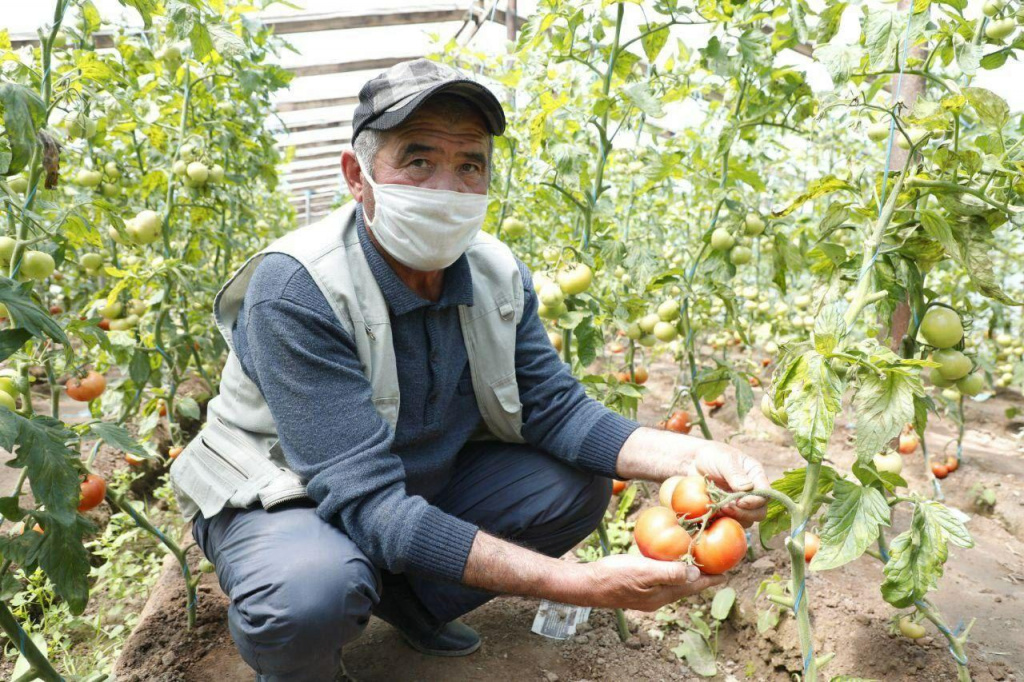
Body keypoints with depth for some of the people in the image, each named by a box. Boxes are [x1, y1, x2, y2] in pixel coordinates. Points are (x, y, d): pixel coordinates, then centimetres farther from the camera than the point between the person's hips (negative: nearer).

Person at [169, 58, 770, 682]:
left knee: (580, 481, -6)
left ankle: (409, 598, 12)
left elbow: (556, 409, -6)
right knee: (313, 591, -38)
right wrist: (582, 585, -39)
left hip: (422, 481, 6)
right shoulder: (296, 289, -31)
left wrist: (689, 456, -25)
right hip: (282, 496, -5)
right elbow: (368, 501, -35)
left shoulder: (498, 275, -11)